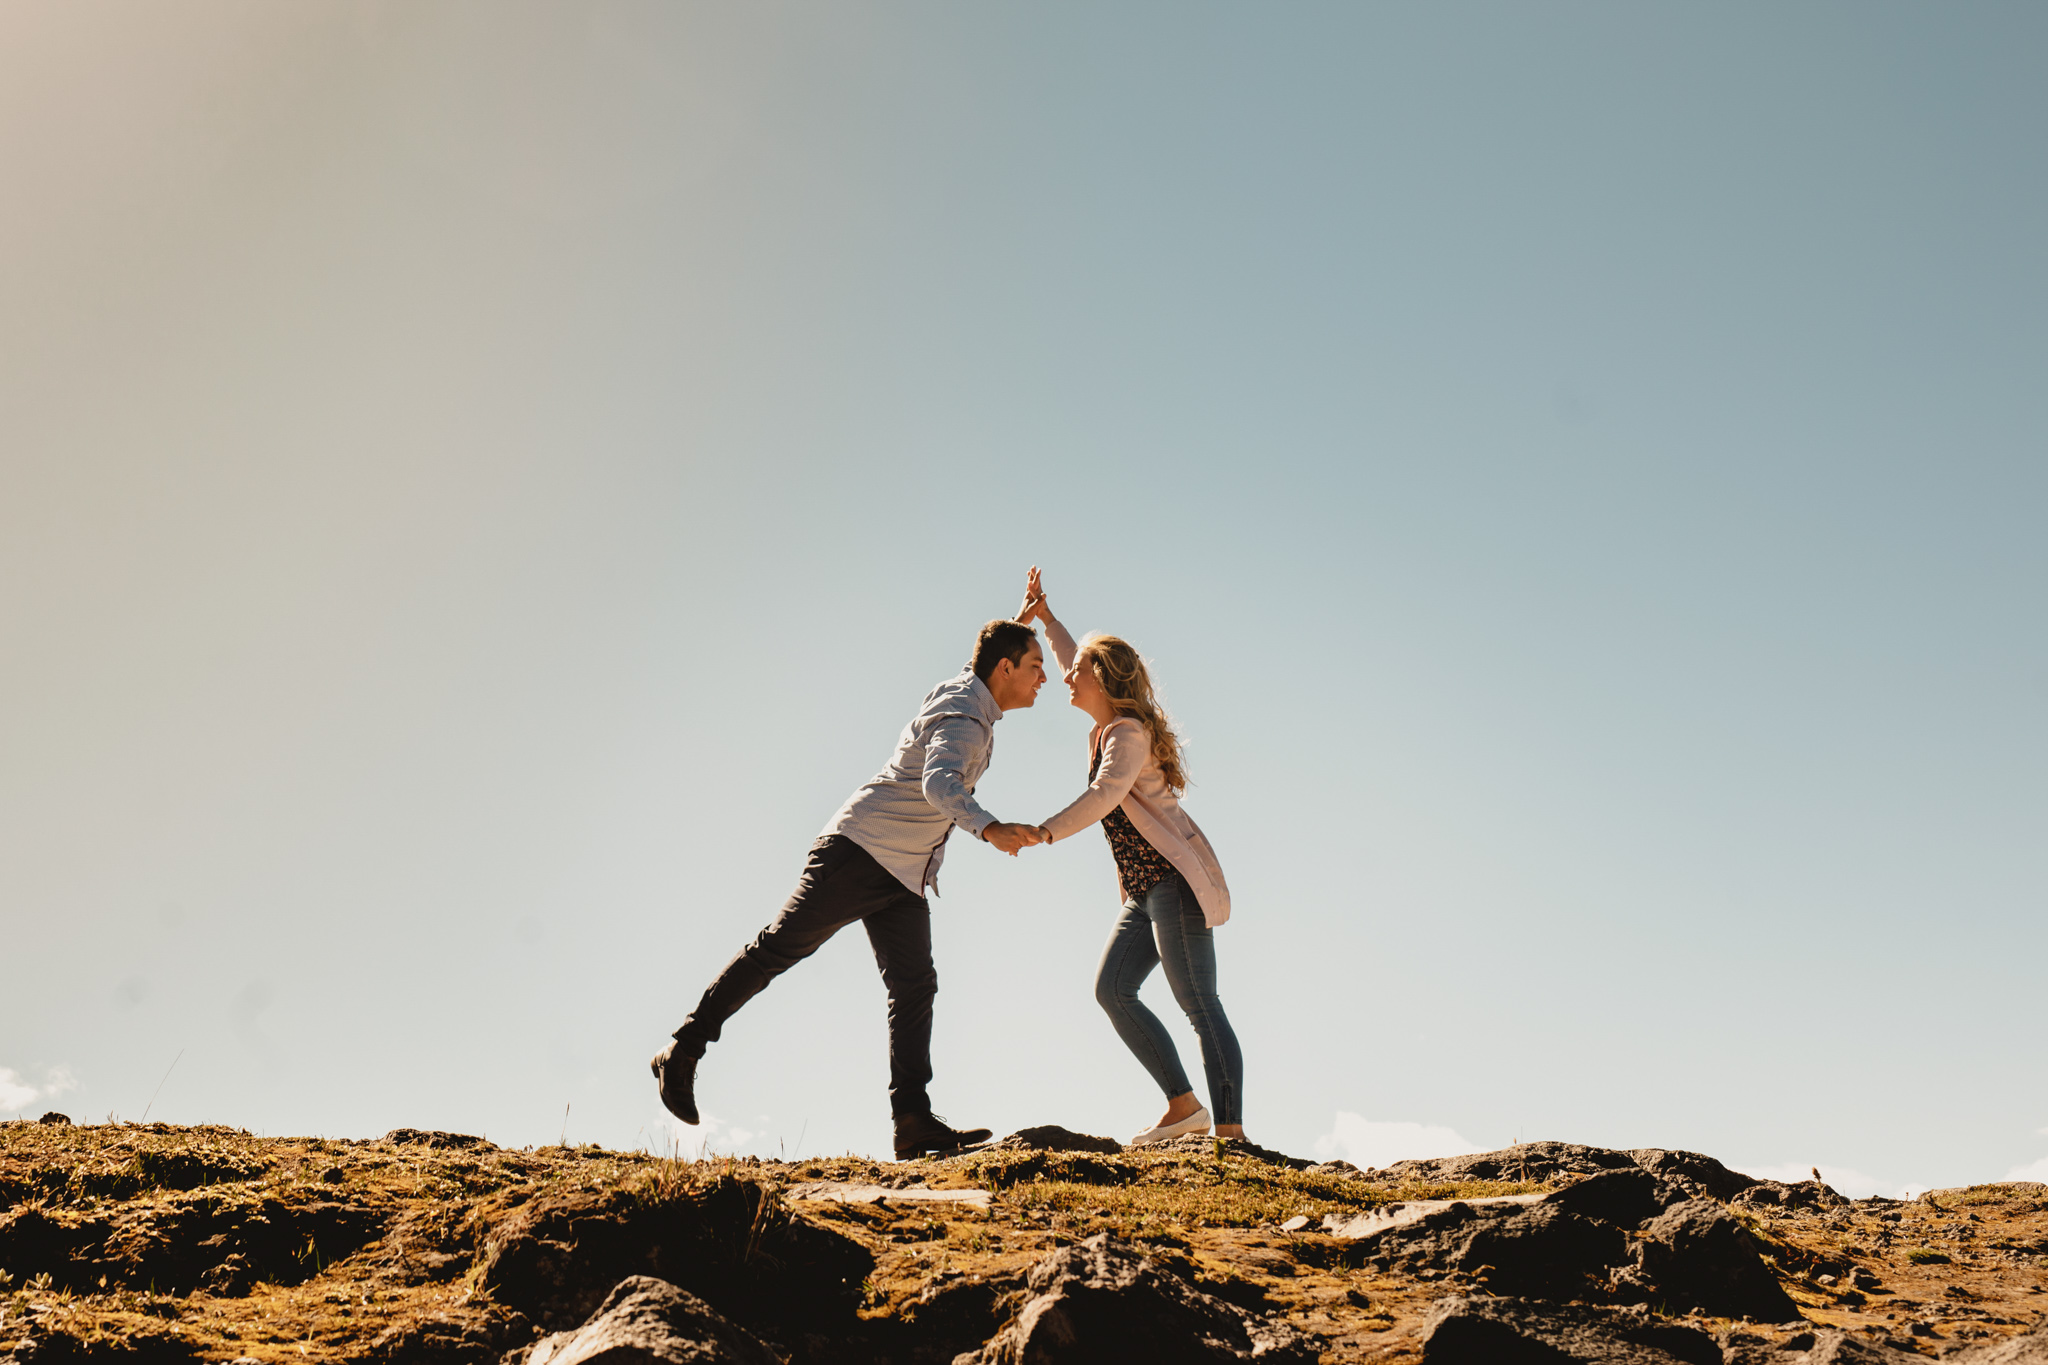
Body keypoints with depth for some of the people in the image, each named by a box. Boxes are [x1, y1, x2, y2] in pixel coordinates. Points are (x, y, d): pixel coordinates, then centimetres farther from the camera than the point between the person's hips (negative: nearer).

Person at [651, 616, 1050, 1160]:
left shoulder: (964, 689, 12)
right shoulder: (962, 718, -18)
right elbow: (939, 783, -39)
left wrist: (1025, 619, 39)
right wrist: (987, 828, -55)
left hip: (904, 875, 9)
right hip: (863, 846, -9)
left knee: (914, 988, -5)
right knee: (780, 947, -4)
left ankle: (913, 1122, -12)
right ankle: (684, 1050, 8)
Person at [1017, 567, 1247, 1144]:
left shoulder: (1129, 731, -10)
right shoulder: (1107, 726, 18)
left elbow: (1106, 793, -28)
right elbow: (1082, 671, 38)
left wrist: (1044, 832, -33)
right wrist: (1046, 619, 37)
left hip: (1175, 878, -9)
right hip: (1144, 890, 9)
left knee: (1197, 1003, -15)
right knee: (1112, 988, -1)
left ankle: (1230, 1129, -20)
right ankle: (1183, 1105, 0)